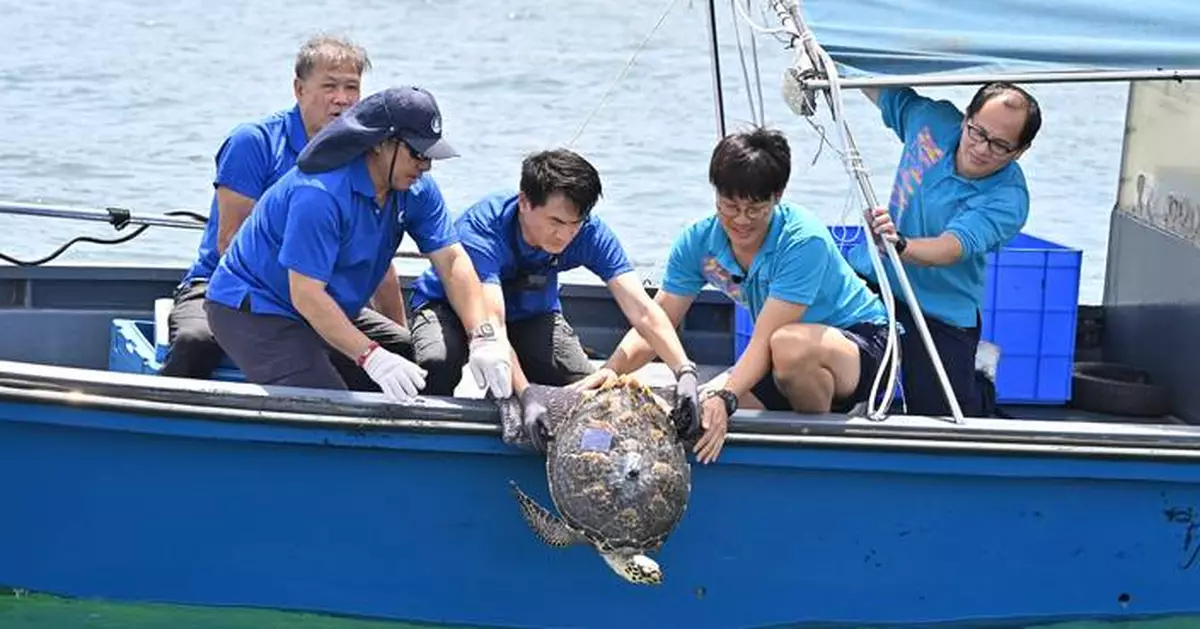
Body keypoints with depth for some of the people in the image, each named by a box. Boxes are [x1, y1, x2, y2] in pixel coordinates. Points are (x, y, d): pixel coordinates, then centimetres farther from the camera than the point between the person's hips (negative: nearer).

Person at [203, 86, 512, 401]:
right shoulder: (320, 194, -31)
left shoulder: (416, 190, -6)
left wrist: (483, 339, -26)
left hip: (330, 312, 9)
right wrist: (372, 358, -38)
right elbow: (306, 294, -31)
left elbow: (452, 260, -10)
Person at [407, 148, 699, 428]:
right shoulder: (482, 228, -38)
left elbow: (641, 310, -30)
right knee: (438, 362, -36)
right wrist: (526, 395, -59)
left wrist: (684, 371, -45)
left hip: (530, 312, 4)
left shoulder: (589, 232, -26)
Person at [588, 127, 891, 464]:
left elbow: (763, 341, -31)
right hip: (786, 362, 6)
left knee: (790, 345, -39)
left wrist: (725, 398, -46)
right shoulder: (699, 240, -9)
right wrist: (610, 373, -26)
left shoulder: (804, 240, -27)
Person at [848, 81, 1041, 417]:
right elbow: (878, 86, 9)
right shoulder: (932, 119, -9)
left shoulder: (1007, 199, -22)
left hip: (939, 312, -4)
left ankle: (979, 376, 27)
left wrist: (900, 245, -57)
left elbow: (954, 247, -37)